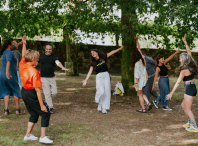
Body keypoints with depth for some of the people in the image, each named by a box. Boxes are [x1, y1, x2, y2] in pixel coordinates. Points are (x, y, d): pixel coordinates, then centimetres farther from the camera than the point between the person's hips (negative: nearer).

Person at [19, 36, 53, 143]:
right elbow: (37, 90, -22)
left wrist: (24, 44, 28)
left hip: (24, 93, 9)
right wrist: (42, 105, -19)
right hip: (31, 95, -9)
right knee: (46, 114, 3)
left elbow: (23, 56, 22)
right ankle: (43, 137, 6)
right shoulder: (34, 72, -23)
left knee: (34, 114, 23)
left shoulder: (22, 65, -3)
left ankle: (28, 135, 27)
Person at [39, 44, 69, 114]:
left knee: (54, 92, 2)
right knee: (47, 93, -2)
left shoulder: (53, 56, 0)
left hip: (52, 77, 2)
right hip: (44, 78, -1)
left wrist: (63, 67, -37)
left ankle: (47, 101, 29)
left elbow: (57, 62, -18)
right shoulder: (41, 56, 2)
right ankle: (50, 107, 6)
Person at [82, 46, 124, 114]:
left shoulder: (103, 57, 5)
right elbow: (90, 71, -10)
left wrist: (119, 49, 18)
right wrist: (86, 80, -21)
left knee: (106, 91, -2)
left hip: (106, 75, 2)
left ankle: (104, 108, 6)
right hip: (99, 77, -2)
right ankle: (99, 104, 11)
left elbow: (111, 52, 14)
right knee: (101, 91, -18)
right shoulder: (93, 63, -1)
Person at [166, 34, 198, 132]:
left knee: (188, 109, -1)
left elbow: (178, 82, -16)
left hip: (189, 88, -9)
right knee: (183, 106, 19)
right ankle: (190, 122, 25)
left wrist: (171, 93, -13)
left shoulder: (184, 70, -15)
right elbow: (189, 52, 16)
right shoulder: (190, 66, 5)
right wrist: (185, 42, 20)